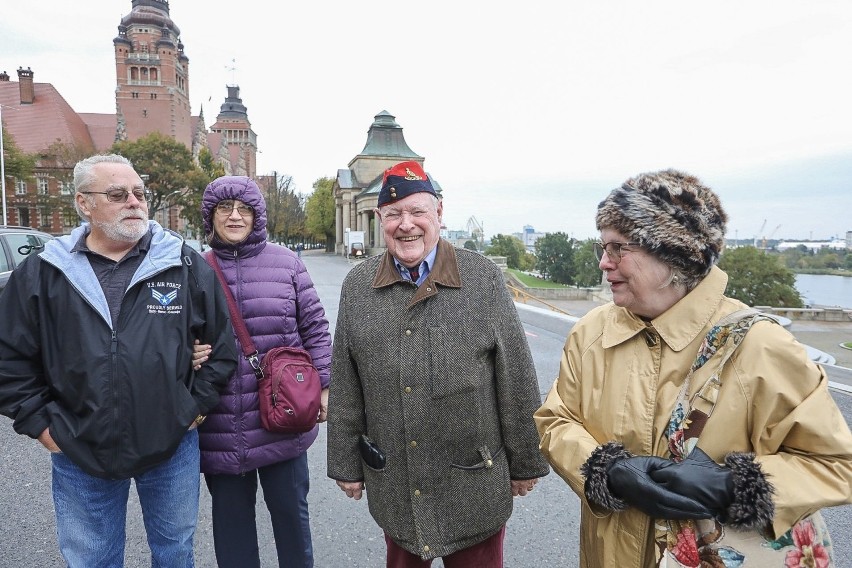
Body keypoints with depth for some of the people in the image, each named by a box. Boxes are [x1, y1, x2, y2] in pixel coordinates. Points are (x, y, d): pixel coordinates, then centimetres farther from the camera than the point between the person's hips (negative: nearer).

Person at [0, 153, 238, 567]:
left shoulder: (185, 265, -6)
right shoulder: (42, 273, -3)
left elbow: (224, 339, 0)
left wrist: (200, 402, -1)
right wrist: (39, 423, 0)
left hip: (173, 447, 0)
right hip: (79, 455, 1)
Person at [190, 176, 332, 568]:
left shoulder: (286, 262, 0)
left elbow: (314, 328, 3)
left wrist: (322, 386, 0)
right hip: (219, 428, 1)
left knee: (290, 508, 16)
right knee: (230, 515, 17)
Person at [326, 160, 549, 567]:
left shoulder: (484, 278, -8)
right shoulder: (357, 286, -2)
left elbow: (516, 381, -5)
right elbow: (345, 388, 3)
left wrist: (526, 463, 0)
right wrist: (345, 465, 6)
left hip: (474, 484, -2)